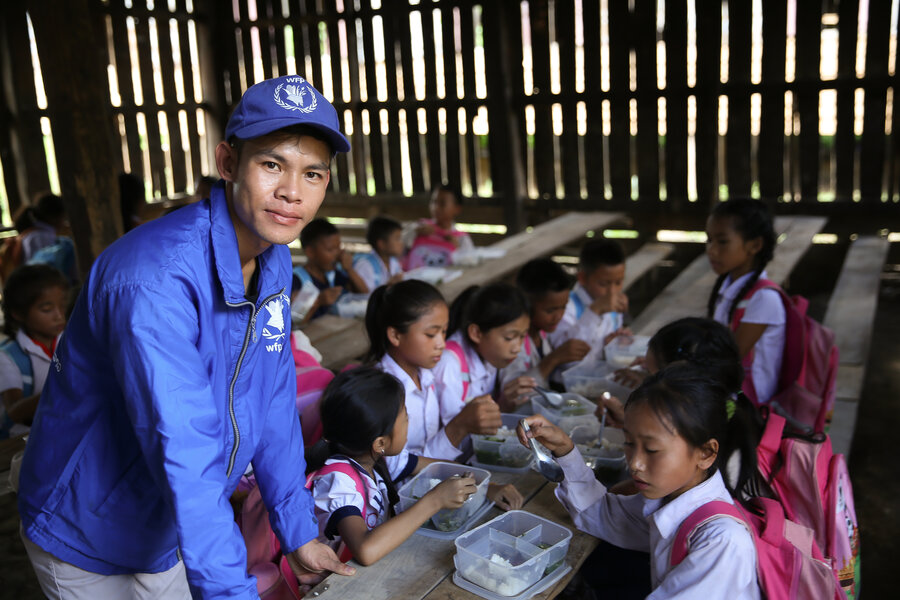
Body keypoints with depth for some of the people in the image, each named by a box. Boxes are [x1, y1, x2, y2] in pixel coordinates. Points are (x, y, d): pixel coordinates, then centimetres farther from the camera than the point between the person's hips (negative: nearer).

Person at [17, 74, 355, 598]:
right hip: (89, 542, -6)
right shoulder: (155, 278, -33)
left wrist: (299, 532, -1)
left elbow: (274, 403, -1)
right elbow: (184, 453, -38)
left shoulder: (275, 263, -5)